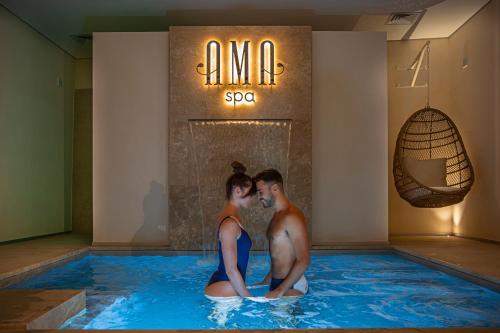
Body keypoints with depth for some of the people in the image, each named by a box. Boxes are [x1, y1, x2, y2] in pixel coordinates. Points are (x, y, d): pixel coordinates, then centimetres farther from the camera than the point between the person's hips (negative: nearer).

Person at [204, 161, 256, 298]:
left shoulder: (232, 218, 10)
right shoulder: (230, 223, -19)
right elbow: (231, 270, -20)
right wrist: (249, 298, -13)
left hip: (223, 288, 9)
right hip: (223, 293, -9)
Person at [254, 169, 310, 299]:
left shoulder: (291, 217, -17)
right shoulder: (277, 216, 12)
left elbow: (303, 261, -21)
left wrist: (280, 290, -21)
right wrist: (264, 283, 17)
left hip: (290, 287, -8)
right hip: (277, 283, 8)